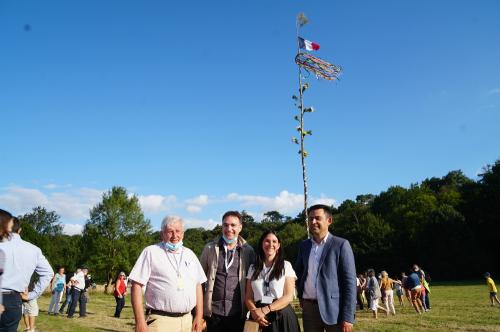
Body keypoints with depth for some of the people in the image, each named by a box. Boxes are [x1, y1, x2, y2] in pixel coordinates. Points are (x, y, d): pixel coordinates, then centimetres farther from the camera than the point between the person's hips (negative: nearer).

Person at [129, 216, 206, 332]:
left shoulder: (190, 254, 11)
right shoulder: (151, 252, -2)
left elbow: (198, 285, 14)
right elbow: (137, 285, -7)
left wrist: (199, 316, 7)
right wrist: (140, 322, -13)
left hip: (187, 321, 4)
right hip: (160, 321, -4)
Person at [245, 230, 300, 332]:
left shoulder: (286, 266, 0)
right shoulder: (253, 268, 8)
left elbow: (289, 297, -7)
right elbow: (248, 296, 5)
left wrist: (265, 310, -17)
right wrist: (254, 311, -16)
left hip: (282, 316, -2)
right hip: (260, 318, 2)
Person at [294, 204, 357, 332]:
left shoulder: (341, 244, -6)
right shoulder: (304, 245, 9)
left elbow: (350, 282, -9)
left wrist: (348, 317, -14)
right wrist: (301, 295, 12)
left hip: (333, 309, -4)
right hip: (309, 309, 4)